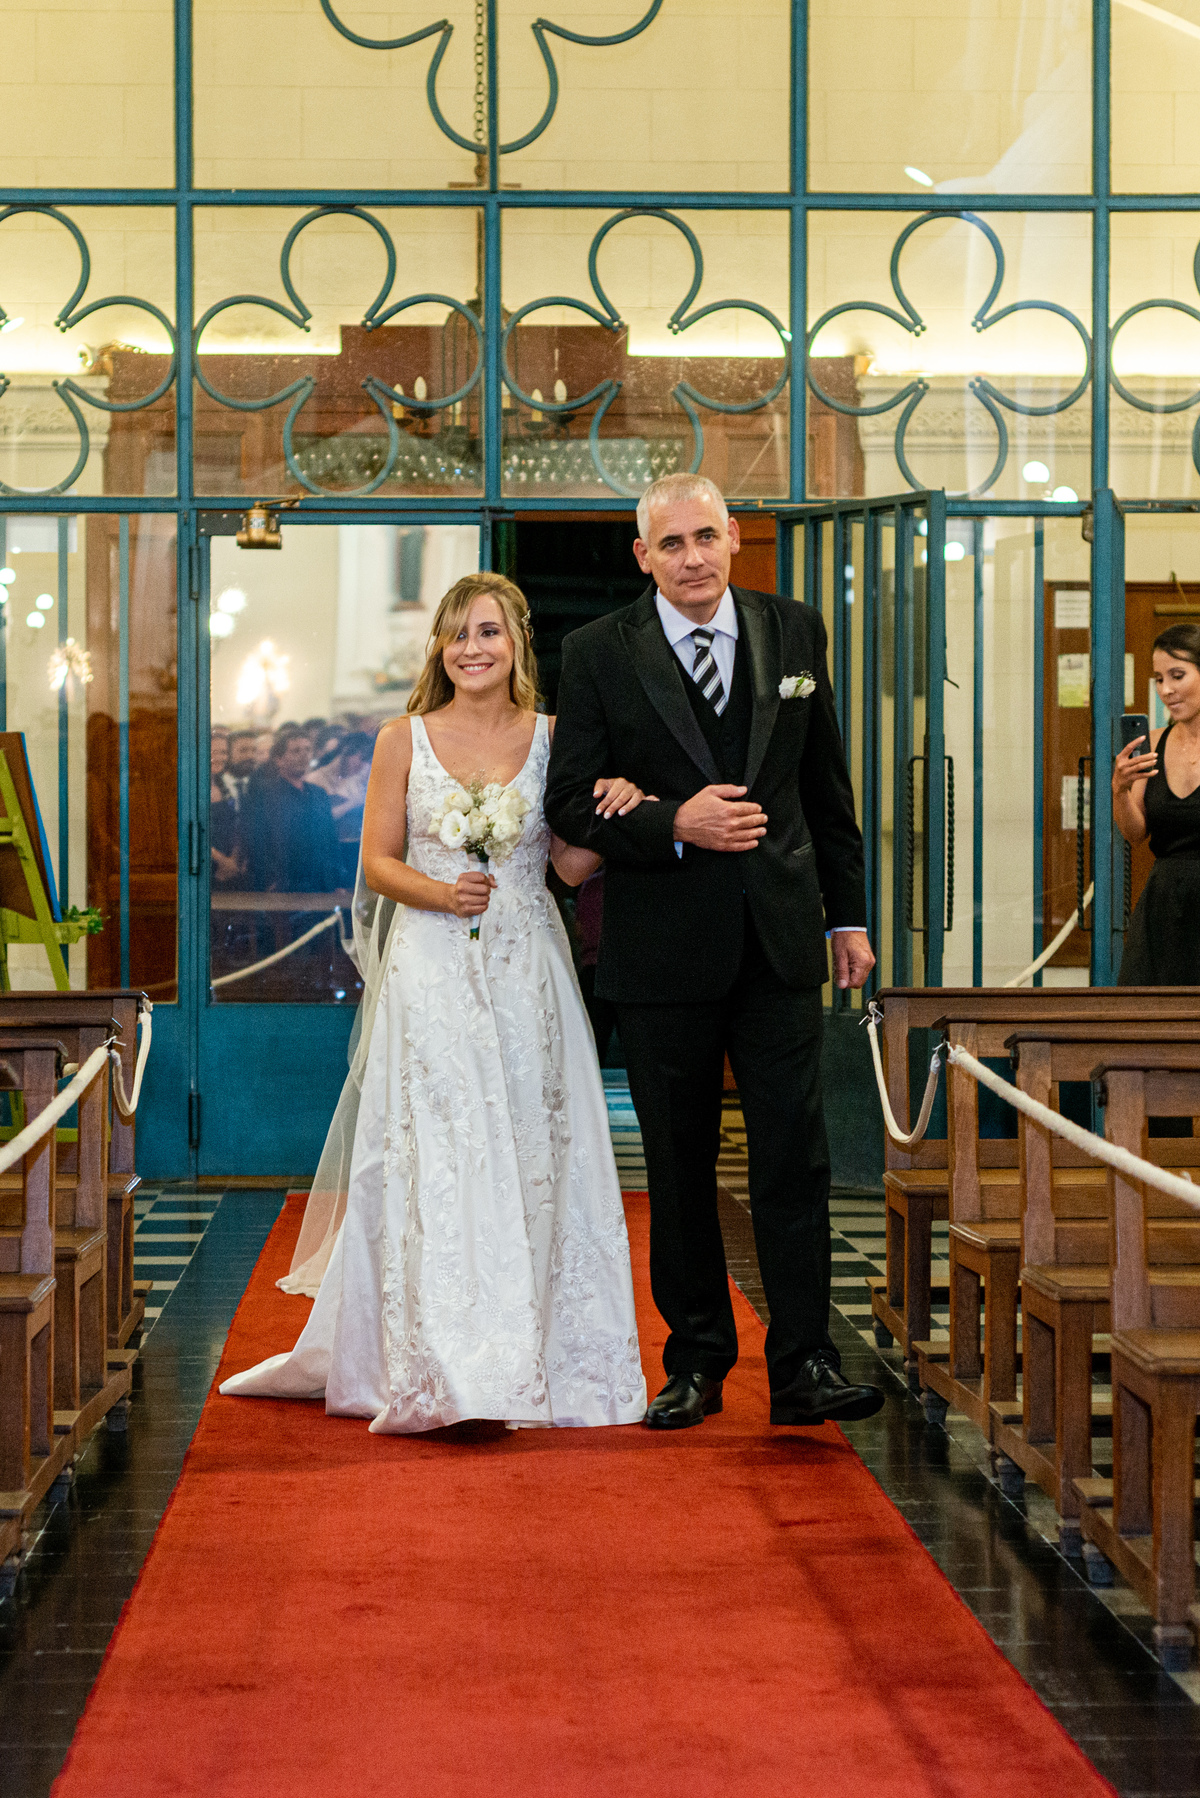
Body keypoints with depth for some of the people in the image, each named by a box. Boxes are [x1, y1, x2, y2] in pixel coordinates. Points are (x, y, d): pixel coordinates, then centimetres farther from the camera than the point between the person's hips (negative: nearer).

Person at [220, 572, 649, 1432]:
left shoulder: (552, 738, 6)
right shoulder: (405, 741, 3)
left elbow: (574, 867, 5)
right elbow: (378, 862, 3)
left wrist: (614, 814, -13)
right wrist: (442, 894, -15)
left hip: (527, 974, 2)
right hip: (432, 974, -2)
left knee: (531, 1160, 3)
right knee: (435, 1164, -7)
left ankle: (535, 1357, 14)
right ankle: (444, 1370, -4)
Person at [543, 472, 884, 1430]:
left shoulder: (796, 631, 6)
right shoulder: (598, 653, -2)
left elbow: (828, 784, 12)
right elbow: (571, 802, -3)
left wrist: (848, 913, 12)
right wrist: (674, 824, -19)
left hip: (780, 937, 1)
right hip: (663, 947, -1)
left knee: (795, 1155, -2)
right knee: (679, 1168, 8)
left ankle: (803, 1365, 3)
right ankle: (697, 1361, 19)